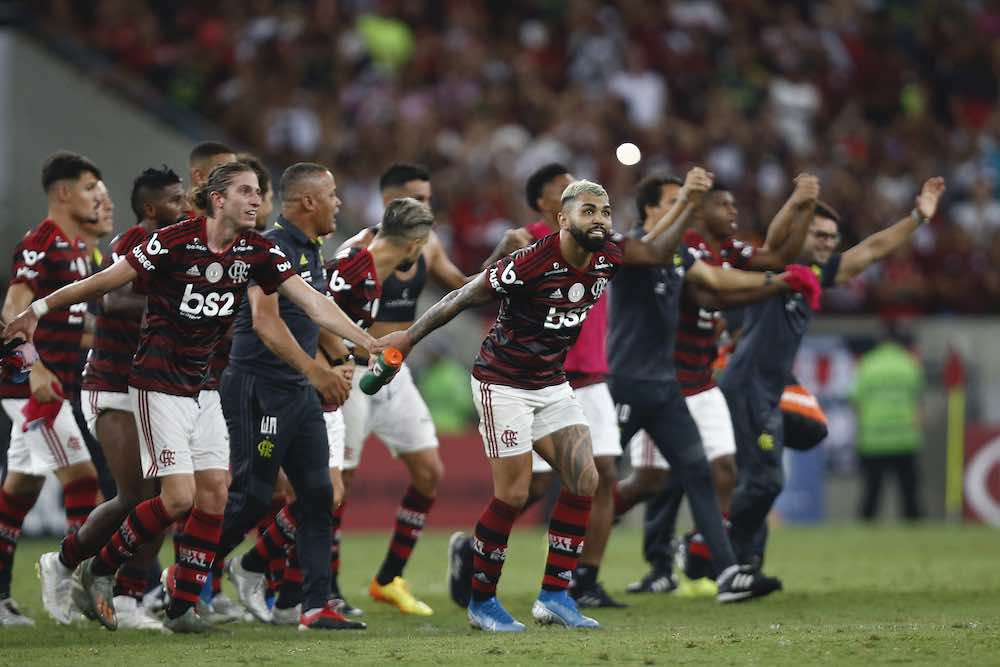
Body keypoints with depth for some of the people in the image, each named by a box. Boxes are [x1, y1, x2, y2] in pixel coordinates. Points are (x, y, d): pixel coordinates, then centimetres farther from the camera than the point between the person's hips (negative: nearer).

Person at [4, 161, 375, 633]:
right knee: (179, 496, -12)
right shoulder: (174, 241, -18)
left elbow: (315, 304, -2)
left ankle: (183, 608, 7)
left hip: (202, 387, 7)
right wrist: (38, 310, -4)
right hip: (158, 385, -7)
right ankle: (98, 572, 6)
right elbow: (104, 281, -10)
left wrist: (372, 345, -9)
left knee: (215, 492, 0)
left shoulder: (258, 252, -2)